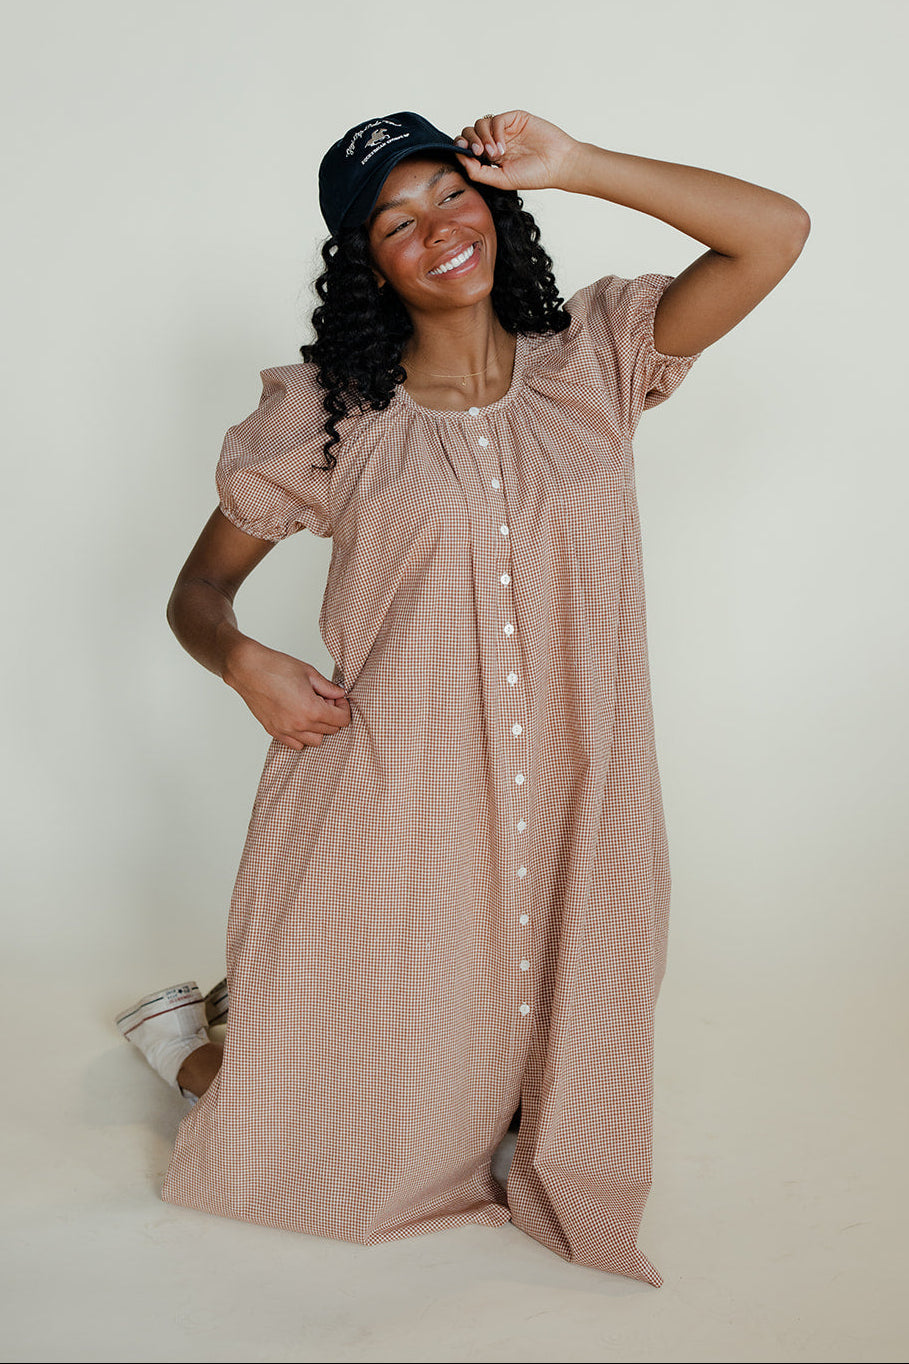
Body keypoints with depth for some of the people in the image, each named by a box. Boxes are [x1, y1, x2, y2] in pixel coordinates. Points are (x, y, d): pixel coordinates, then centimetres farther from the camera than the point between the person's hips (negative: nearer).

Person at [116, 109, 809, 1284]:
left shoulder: (596, 358, 3)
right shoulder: (324, 415, -2)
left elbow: (777, 233, -6)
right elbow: (198, 590, 6)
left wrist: (570, 163, -9)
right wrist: (244, 663, -16)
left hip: (563, 821, 3)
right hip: (383, 815, -2)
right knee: (298, 1148, 8)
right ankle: (196, 1038, 42)